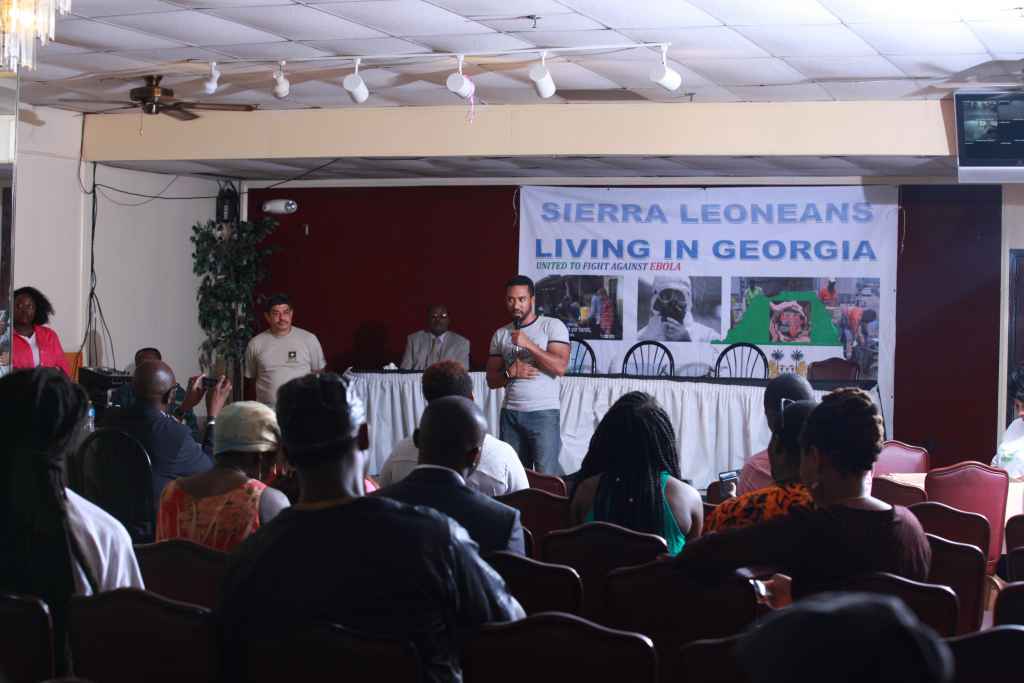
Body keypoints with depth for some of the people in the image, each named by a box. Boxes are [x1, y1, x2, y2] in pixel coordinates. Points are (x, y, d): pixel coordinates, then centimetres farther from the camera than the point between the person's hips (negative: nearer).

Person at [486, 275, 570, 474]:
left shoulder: (553, 326, -1)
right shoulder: (500, 334, 12)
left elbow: (560, 367, -13)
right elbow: (491, 380, 13)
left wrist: (528, 344, -17)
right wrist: (510, 372, -8)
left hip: (544, 413, -4)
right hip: (510, 413, 4)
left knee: (547, 474, -11)